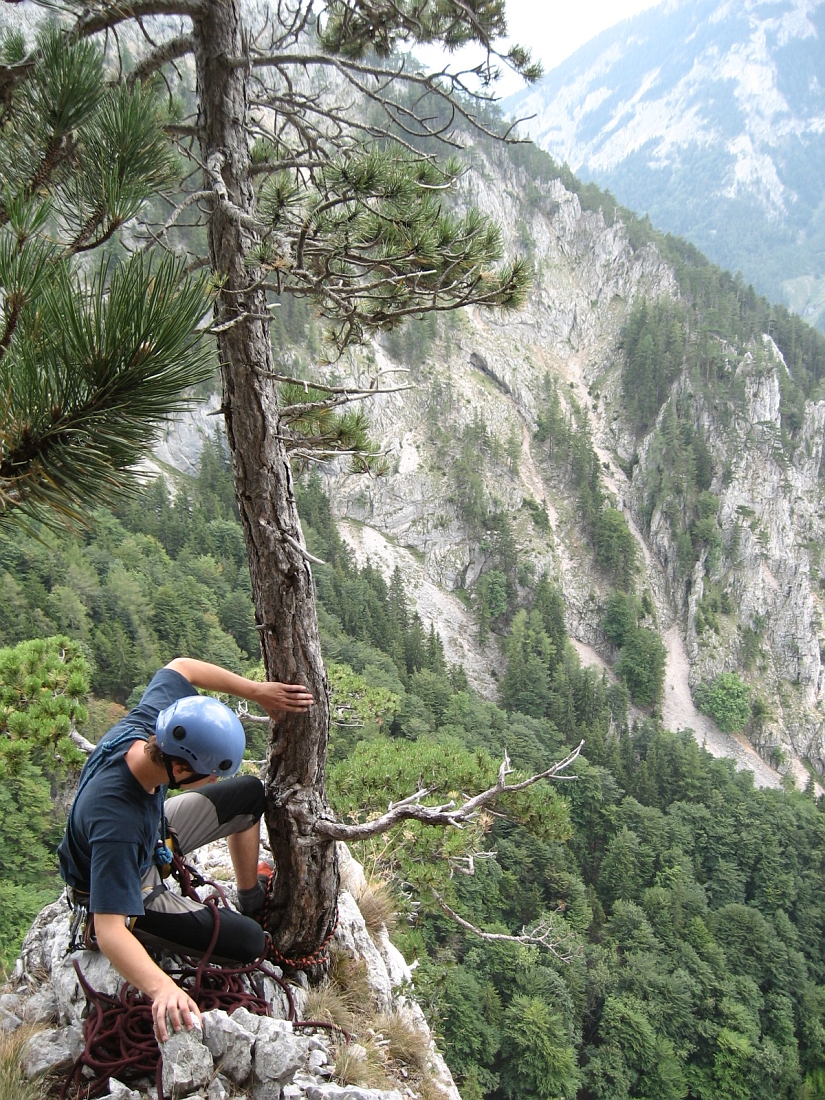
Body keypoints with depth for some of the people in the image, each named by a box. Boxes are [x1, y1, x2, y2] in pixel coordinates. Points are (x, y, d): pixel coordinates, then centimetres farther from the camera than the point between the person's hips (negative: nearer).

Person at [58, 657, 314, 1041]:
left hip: (154, 836, 7)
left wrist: (259, 692, -14)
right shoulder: (116, 824, -46)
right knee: (247, 941, -15)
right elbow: (109, 931, -48)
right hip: (119, 887, -7)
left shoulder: (143, 727, -28)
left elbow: (180, 667, -8)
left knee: (249, 792, 11)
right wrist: (161, 988, -63)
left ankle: (252, 902, 31)